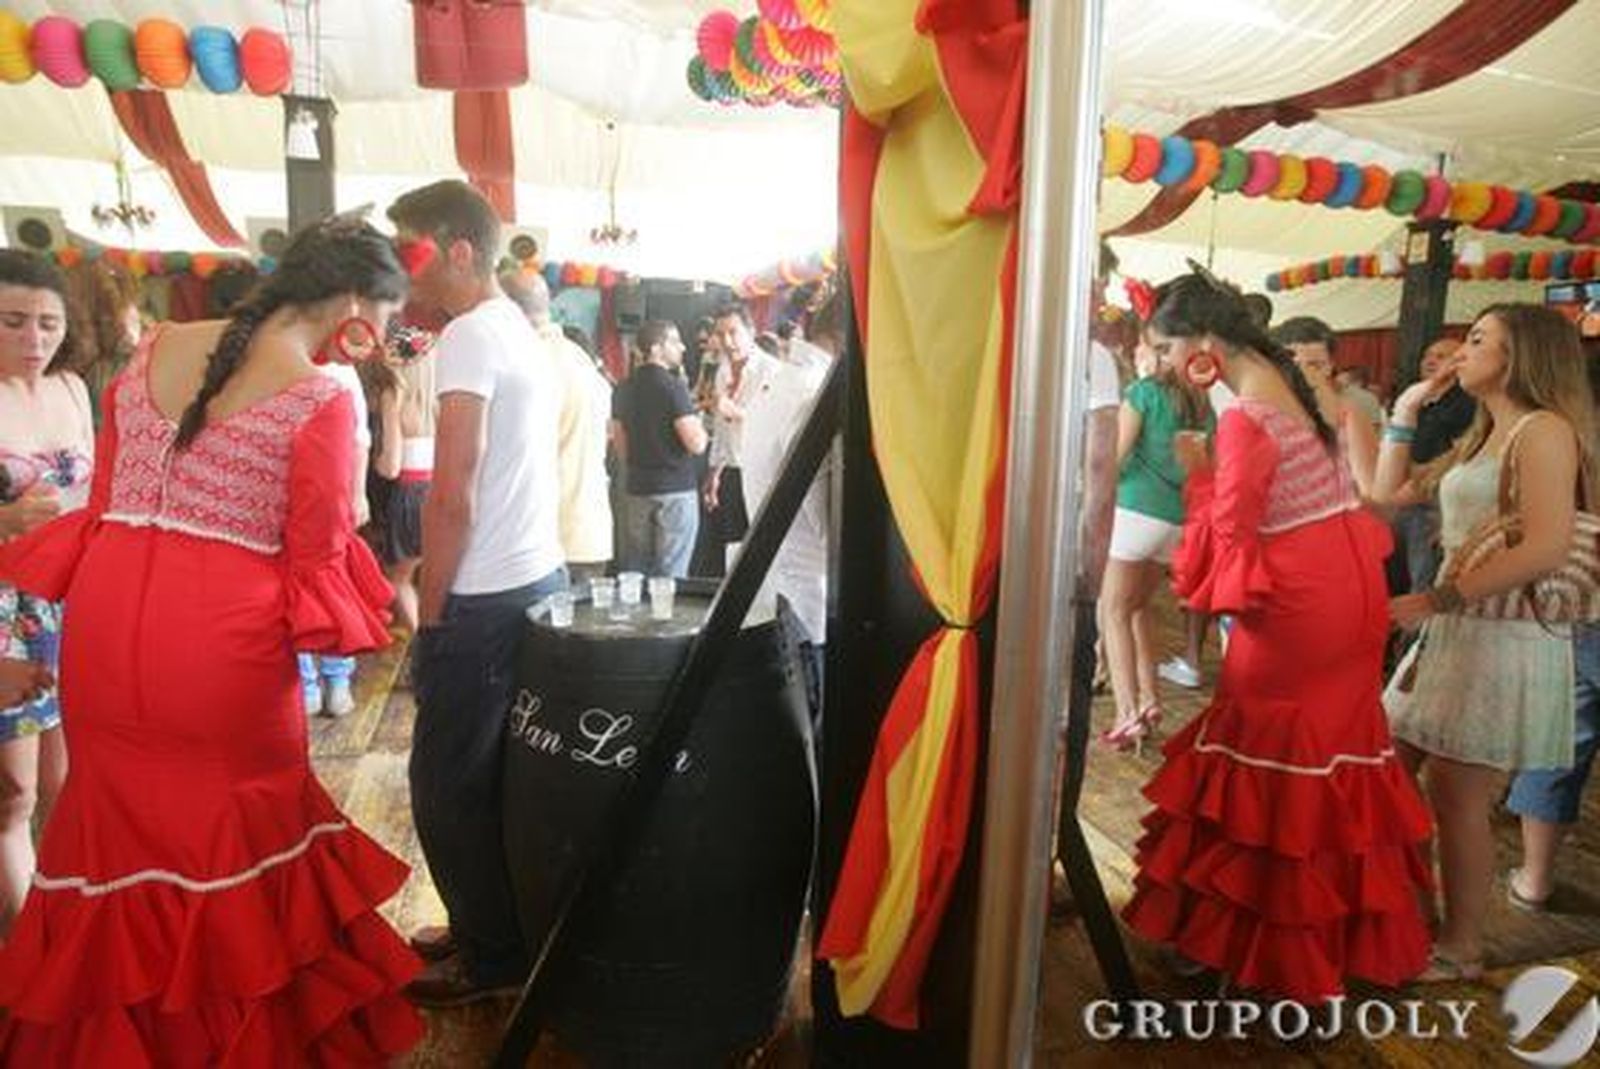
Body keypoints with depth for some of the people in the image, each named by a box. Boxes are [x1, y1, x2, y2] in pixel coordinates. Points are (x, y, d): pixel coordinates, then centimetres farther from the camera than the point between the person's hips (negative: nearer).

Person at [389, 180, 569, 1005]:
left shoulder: (469, 335, -13)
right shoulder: (523, 332, 15)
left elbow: (452, 496, -18)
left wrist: (430, 611, -8)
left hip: (486, 600, -9)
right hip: (539, 580, 9)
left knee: (448, 786, 4)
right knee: (491, 777, 19)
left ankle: (492, 956, 20)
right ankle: (489, 929, 33)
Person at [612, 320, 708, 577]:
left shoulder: (624, 389, 8)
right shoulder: (672, 387, -13)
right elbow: (696, 444, -19)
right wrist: (700, 425, 2)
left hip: (635, 489, 7)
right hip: (675, 490, -6)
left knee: (634, 571, 13)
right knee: (670, 576, 1)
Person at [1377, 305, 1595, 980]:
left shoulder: (1545, 429, -10)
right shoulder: (1482, 440, 18)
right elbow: (1392, 492, 24)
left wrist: (1434, 600, -22)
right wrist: (1404, 413, 18)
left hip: (1506, 638, -9)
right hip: (1454, 633, 9)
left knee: (1457, 799, -1)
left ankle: (1461, 948, 16)